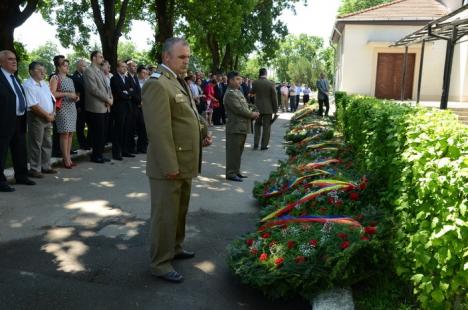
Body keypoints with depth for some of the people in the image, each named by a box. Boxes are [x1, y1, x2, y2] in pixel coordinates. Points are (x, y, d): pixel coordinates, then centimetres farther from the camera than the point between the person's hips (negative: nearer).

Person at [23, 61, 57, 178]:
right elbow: (34, 106, -20)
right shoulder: (28, 85, -14)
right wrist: (48, 116, -13)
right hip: (36, 118, -8)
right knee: (36, 145, -2)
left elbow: (51, 99, 15)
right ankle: (34, 169, 6)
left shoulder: (44, 83, 12)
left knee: (47, 144, 13)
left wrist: (52, 114, 0)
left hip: (48, 118, 8)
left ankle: (46, 166, 24)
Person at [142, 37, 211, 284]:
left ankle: (175, 247, 39)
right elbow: (159, 130, -22)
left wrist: (201, 138, 8)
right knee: (164, 214, 3)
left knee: (180, 210, 22)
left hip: (184, 163, 10)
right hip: (168, 166, -10)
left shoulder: (179, 82, 14)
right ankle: (160, 263, 16)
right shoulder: (157, 84, -17)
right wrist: (170, 166, -23)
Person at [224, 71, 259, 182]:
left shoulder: (238, 92, 18)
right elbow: (239, 109, -21)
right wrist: (252, 114, -9)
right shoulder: (230, 94, -14)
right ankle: (231, 173, 3)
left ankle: (236, 171, 25)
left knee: (239, 151, 15)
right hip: (235, 127, -10)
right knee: (233, 151, -4)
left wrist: (252, 114, 1)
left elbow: (245, 107, 20)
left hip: (242, 126, 10)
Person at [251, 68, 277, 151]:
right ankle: (264, 145, 7)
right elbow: (274, 97, -6)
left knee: (257, 125, 16)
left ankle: (256, 144, 13)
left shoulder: (255, 83, -6)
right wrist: (275, 109, 2)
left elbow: (252, 92, 13)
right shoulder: (271, 84, -10)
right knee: (266, 127, 5)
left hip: (258, 108, 2)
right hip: (268, 109, -2)